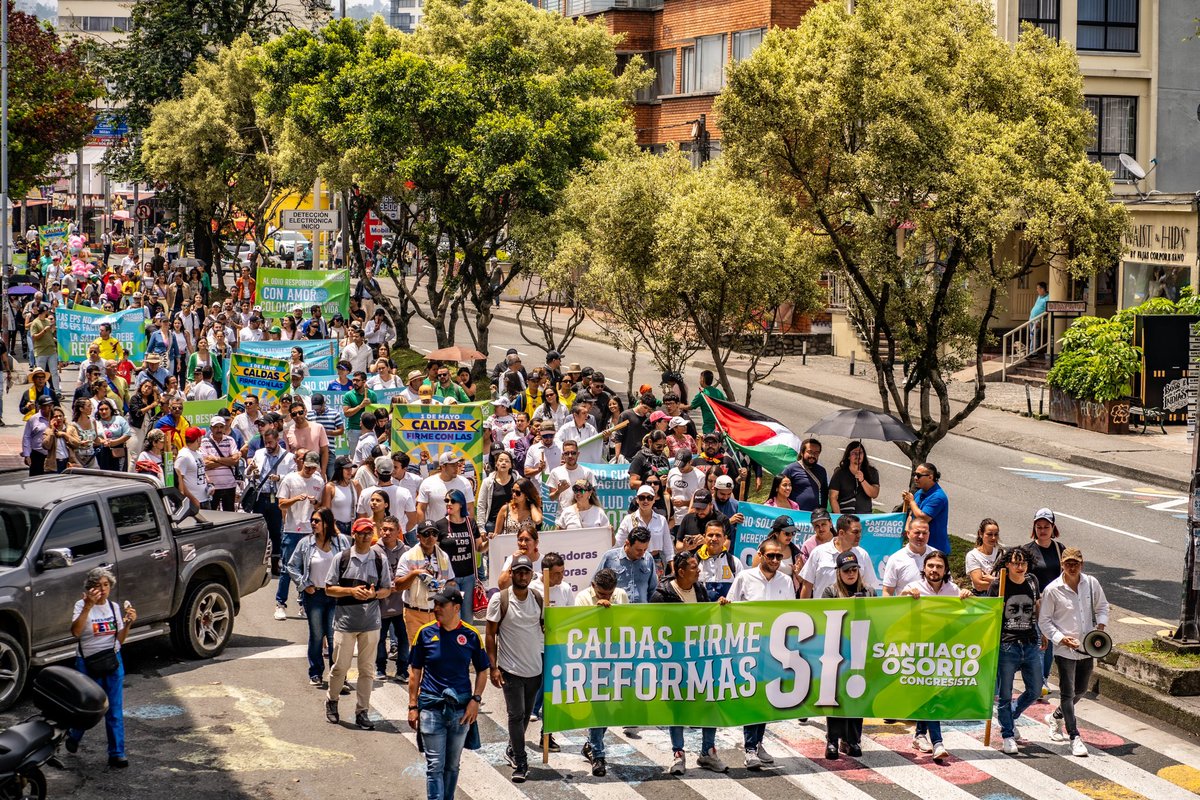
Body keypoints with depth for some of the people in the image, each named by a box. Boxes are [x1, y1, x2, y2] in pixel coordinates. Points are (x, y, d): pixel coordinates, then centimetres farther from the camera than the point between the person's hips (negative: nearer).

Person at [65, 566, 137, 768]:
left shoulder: (113, 607, 5)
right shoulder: (81, 606, -10)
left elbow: (119, 640, 8)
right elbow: (75, 632, -28)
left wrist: (128, 623, -9)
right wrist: (88, 606, -35)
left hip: (113, 662, 4)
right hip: (88, 664, -4)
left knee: (115, 711, 3)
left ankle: (117, 754, 9)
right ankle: (73, 736, 38)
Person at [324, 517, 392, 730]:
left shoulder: (380, 560, 4)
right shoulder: (342, 558, -1)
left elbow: (387, 589, 9)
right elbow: (329, 589, 1)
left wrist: (374, 593, -12)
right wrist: (351, 591, -14)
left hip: (370, 622, 1)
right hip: (345, 622, -1)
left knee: (366, 669, 5)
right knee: (340, 666, 4)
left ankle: (362, 712, 13)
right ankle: (332, 701, 28)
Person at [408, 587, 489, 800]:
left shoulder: (471, 635, -1)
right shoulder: (425, 633, -2)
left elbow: (482, 670, 9)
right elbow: (415, 672, 4)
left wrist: (475, 700, -4)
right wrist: (413, 706, 2)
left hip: (461, 709, 1)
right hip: (431, 708, -1)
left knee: (452, 766, 14)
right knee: (435, 765, -5)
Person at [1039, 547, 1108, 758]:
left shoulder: (1091, 583, -1)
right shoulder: (1053, 590, -12)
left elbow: (1102, 606, 16)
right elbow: (1044, 621, -6)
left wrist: (1101, 625, -2)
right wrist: (1060, 638, -18)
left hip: (1087, 647, 5)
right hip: (1065, 649, -5)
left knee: (1080, 689, 18)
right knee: (1067, 692, -6)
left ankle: (1056, 717, 43)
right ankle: (1074, 737, -1)